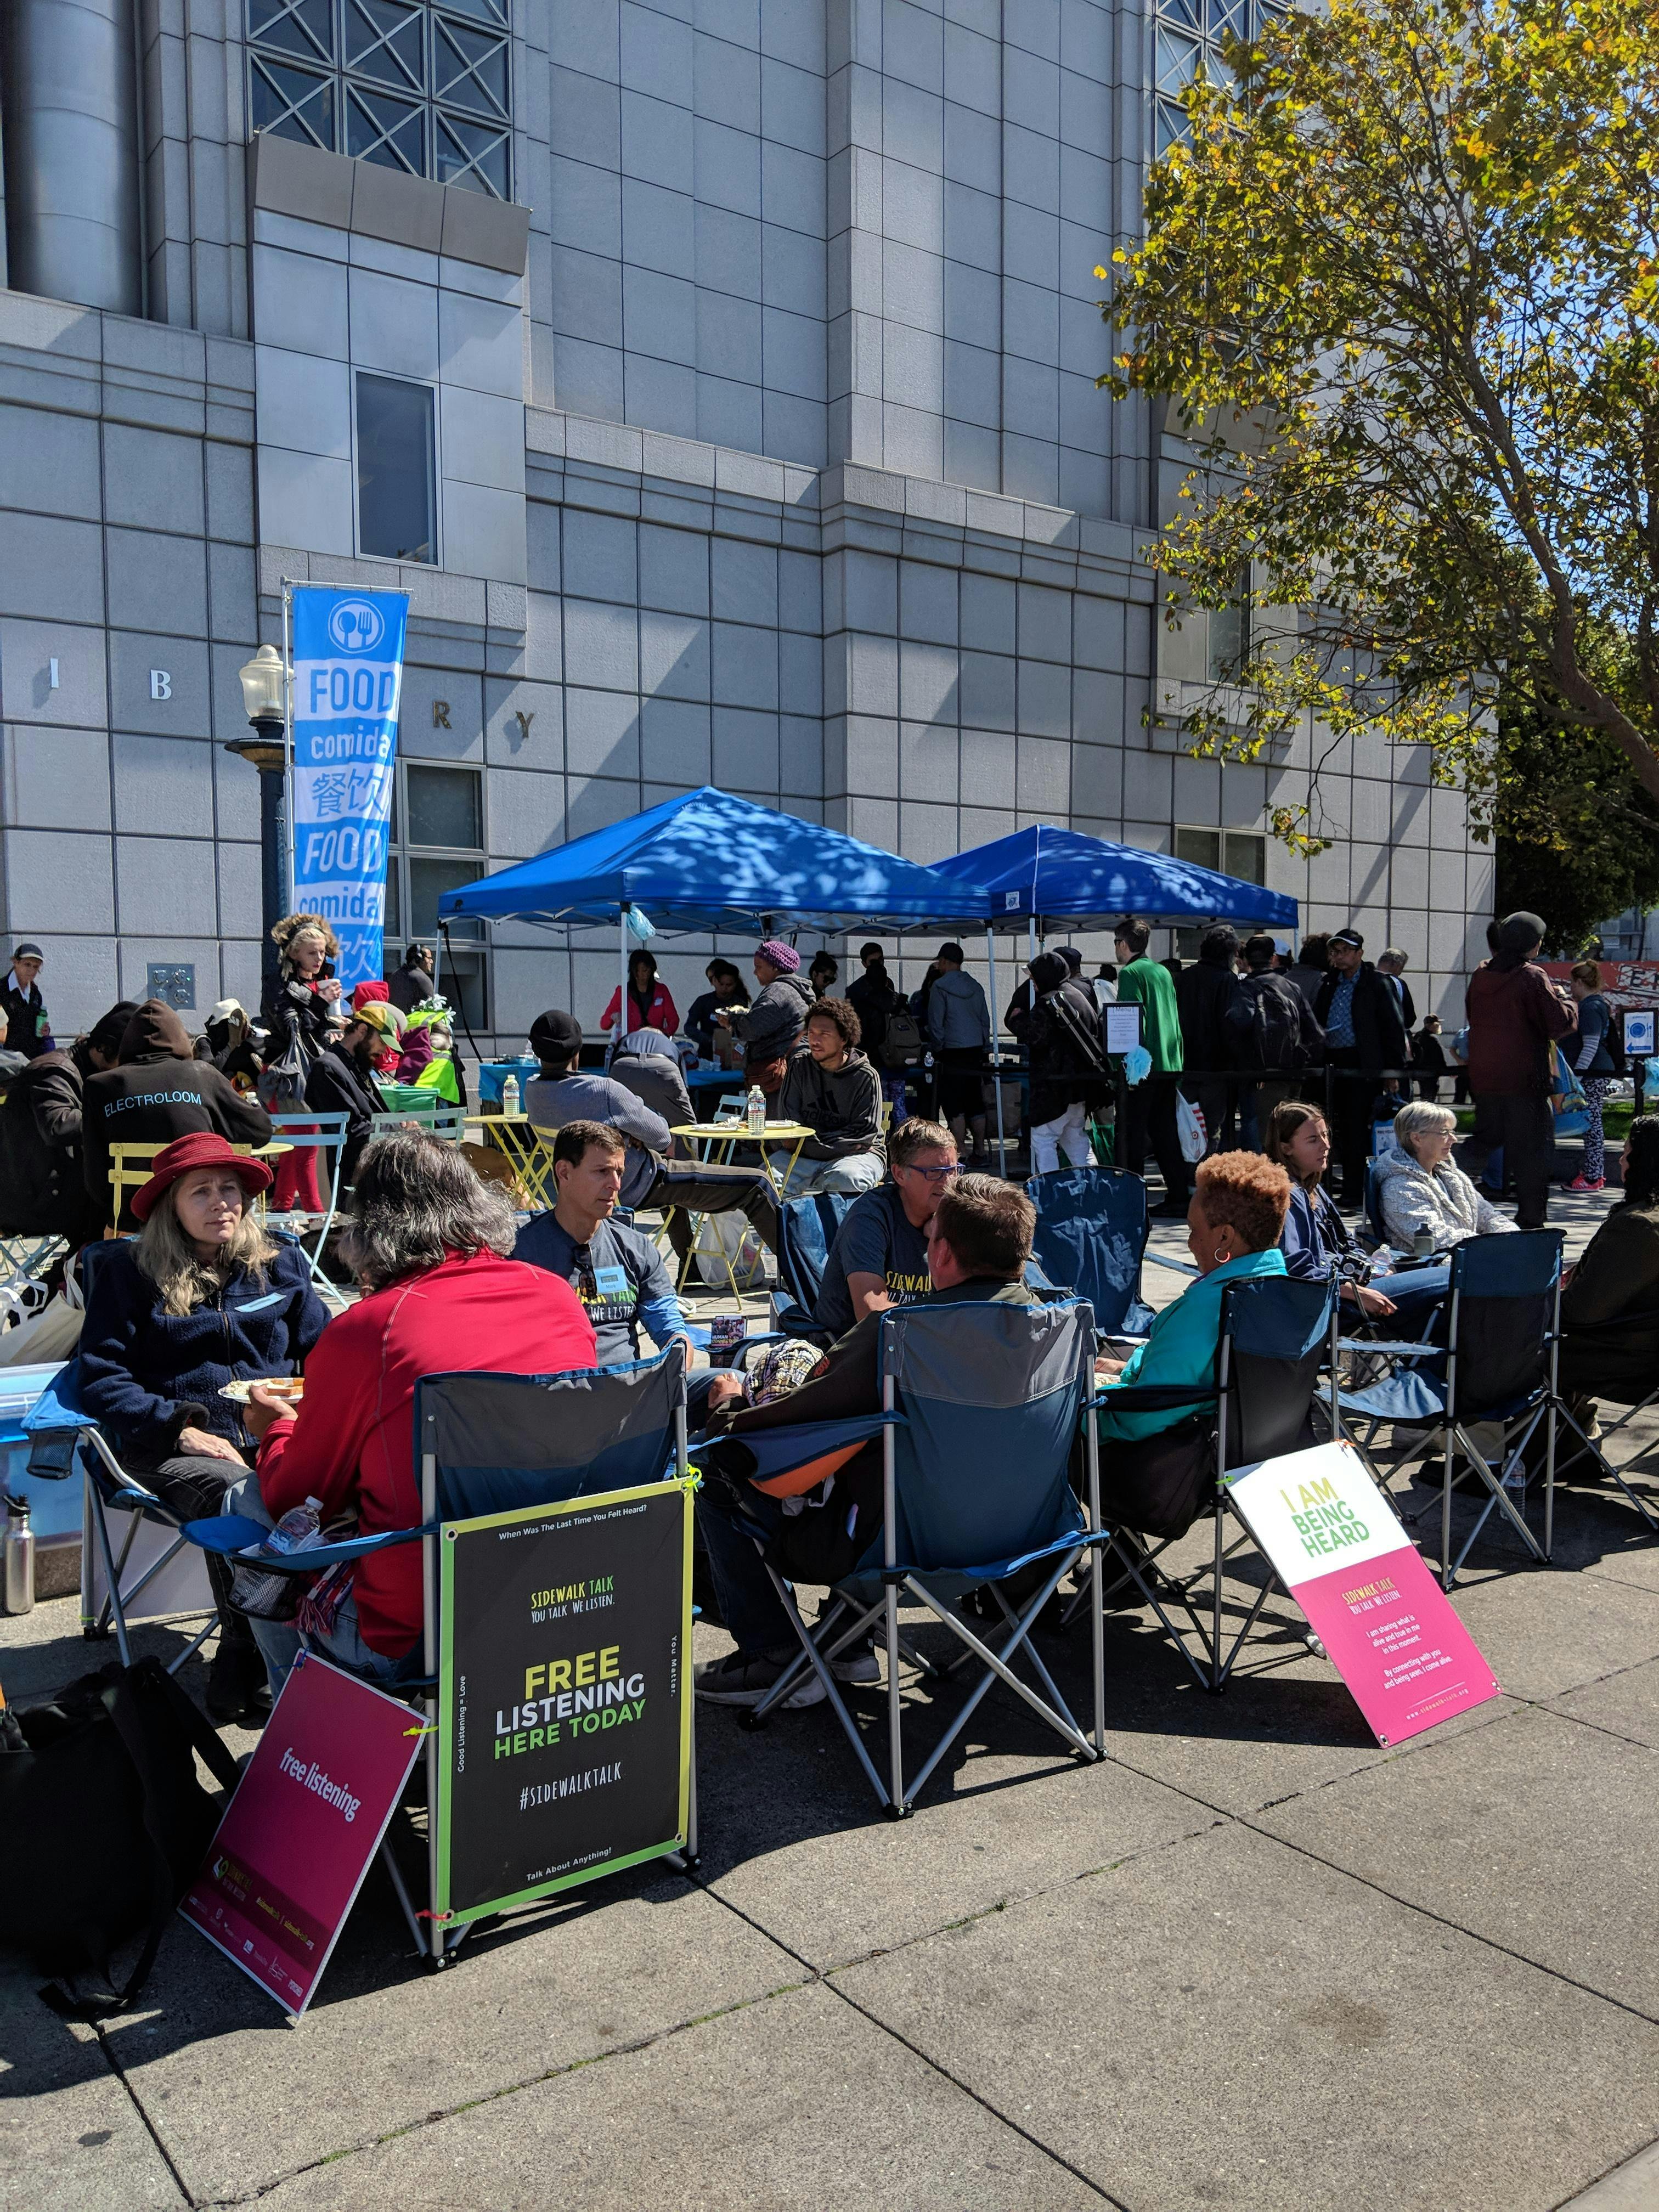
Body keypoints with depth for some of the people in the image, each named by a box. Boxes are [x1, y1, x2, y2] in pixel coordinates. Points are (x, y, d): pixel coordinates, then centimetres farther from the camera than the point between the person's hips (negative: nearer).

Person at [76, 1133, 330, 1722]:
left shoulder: (282, 1264, 17)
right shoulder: (128, 1273, 9)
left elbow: (323, 1353, 20)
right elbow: (102, 1381, 3)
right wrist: (181, 1429, -12)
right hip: (173, 1449, -2)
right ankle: (246, 1657, -16)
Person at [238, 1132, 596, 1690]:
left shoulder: (364, 1330, -13)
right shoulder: (557, 1296, 1)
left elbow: (295, 1498, 1)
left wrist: (276, 1431, 24)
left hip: (407, 1643, -5)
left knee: (251, 1502, 19)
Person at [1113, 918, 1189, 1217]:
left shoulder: (1130, 973, -8)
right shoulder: (1163, 971, 17)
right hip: (1170, 1063, 8)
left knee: (1133, 1131, -3)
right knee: (1163, 1130, 12)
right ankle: (1179, 1196, 12)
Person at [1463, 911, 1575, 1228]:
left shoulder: (1480, 973, 6)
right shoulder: (1532, 976, -12)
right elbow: (1559, 1023, -13)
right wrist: (1569, 1004, 6)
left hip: (1482, 1077, 6)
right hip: (1524, 1080, -6)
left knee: (1487, 1146, 14)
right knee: (1532, 1150, 1)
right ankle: (1531, 1220, 0)